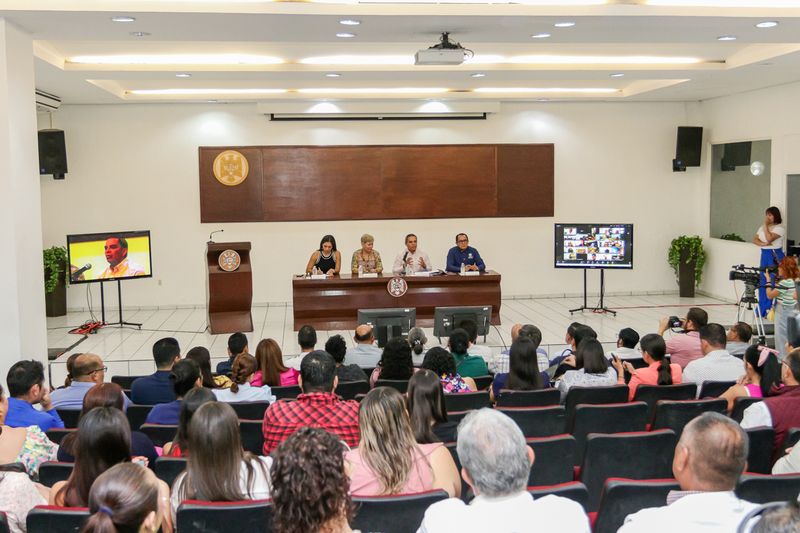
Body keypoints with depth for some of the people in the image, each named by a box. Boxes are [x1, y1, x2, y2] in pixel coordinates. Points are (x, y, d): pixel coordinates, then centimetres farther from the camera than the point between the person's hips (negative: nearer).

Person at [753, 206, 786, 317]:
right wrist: (763, 244, -13)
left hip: (775, 256, -7)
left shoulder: (780, 228, -8)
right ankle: (763, 310, 16)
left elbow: (769, 238, -21)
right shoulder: (762, 227, 14)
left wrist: (766, 225, -15)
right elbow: (755, 240, 6)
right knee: (763, 283, 8)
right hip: (764, 255, 7)